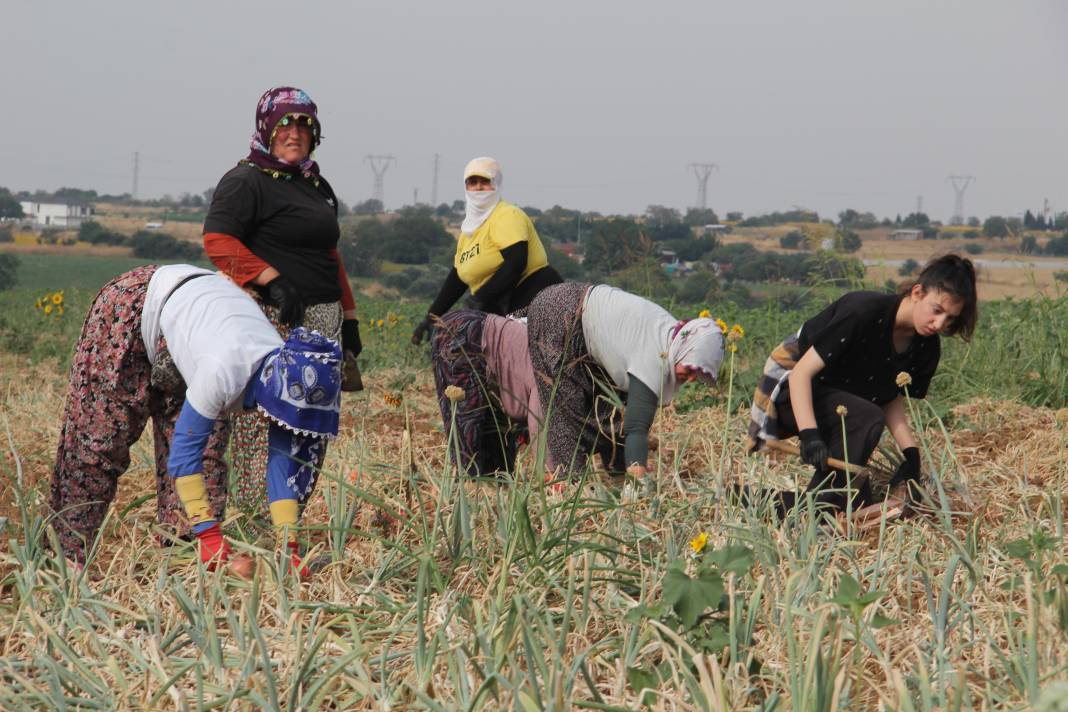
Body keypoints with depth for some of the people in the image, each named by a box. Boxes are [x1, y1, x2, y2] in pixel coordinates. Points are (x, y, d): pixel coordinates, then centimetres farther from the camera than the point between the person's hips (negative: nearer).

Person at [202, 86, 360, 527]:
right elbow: (217, 239, -16)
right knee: (266, 422, -11)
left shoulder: (317, 187, 24)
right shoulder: (246, 181, -3)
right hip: (271, 320, -8)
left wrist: (349, 318, 24)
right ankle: (260, 519, -10)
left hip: (323, 319, 8)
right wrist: (271, 279, -20)